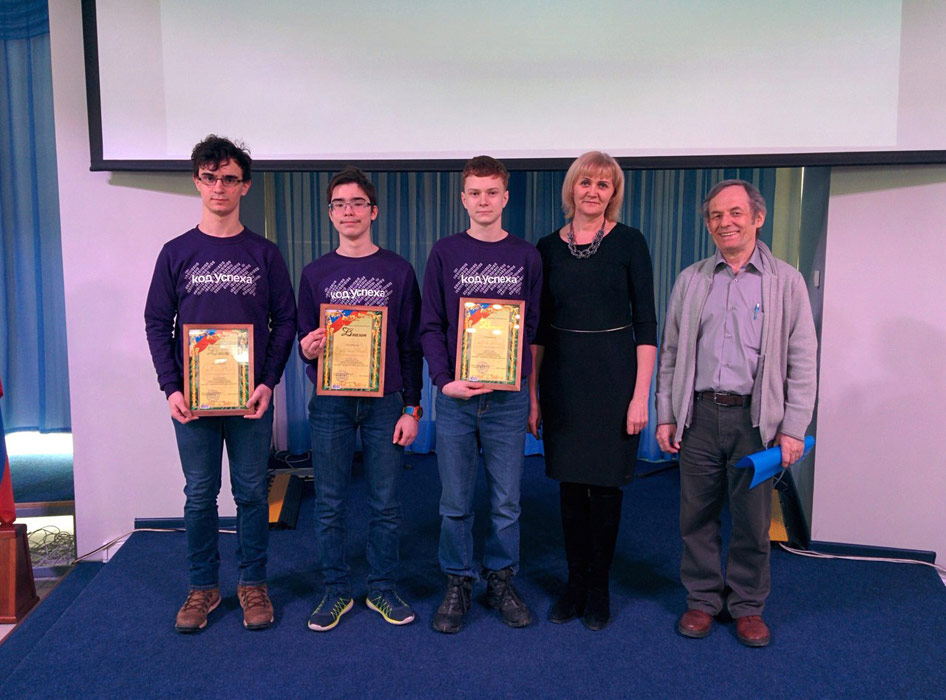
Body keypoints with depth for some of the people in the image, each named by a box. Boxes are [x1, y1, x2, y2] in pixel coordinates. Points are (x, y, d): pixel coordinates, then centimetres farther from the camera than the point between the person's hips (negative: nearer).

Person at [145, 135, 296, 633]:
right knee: (199, 494, 8)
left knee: (252, 492, 7)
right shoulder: (176, 252, 6)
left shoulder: (264, 254, 4)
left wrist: (268, 382, -9)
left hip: (251, 396, 0)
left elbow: (285, 321, 2)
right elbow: (157, 323, 4)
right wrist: (171, 387, -6)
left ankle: (252, 583, 22)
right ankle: (203, 586, 23)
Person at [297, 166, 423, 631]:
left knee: (385, 505, 6)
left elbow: (411, 345, 3)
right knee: (330, 505, 7)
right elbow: (304, 340, 10)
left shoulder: (398, 271, 3)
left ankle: (382, 589, 23)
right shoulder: (316, 273, 6)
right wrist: (307, 350, -14)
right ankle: (336, 590, 23)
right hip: (330, 403, 1)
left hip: (385, 403, -1)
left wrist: (412, 407, -1)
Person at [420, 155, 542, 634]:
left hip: (507, 396, 1)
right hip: (455, 396, 0)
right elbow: (430, 326, 2)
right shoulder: (445, 253, 5)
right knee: (455, 502, 7)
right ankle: (457, 585, 22)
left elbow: (532, 326, 7)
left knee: (506, 501, 8)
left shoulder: (526, 256, 7)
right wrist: (444, 379, -11)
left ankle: (501, 580, 25)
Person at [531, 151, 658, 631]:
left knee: (606, 483, 5)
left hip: (614, 375, -2)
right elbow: (538, 327, 8)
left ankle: (598, 587, 22)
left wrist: (641, 394, -10)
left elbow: (646, 323, -4)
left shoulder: (629, 243, -3)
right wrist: (531, 393, 5)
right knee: (570, 483, 9)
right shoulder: (548, 247, 5)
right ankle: (575, 583, 25)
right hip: (561, 378, 3)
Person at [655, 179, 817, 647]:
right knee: (697, 514, 8)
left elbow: (802, 361, 2)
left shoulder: (785, 281, 3)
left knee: (753, 518, 7)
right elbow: (670, 353, 11)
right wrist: (666, 415, 5)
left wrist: (793, 428, -5)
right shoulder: (690, 280, 9)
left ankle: (747, 604, 25)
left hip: (755, 417, -1)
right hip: (699, 415, 2)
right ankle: (702, 599, 25)